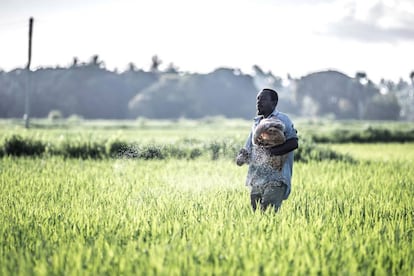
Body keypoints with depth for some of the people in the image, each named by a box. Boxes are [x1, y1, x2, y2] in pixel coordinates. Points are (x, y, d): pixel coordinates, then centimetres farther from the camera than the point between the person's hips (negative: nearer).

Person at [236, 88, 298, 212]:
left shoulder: (282, 119, -3)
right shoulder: (257, 122, 18)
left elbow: (294, 143, -16)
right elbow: (248, 148, 22)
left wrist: (272, 152, -24)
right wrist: (242, 156, 0)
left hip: (275, 179, -7)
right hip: (256, 179, 7)